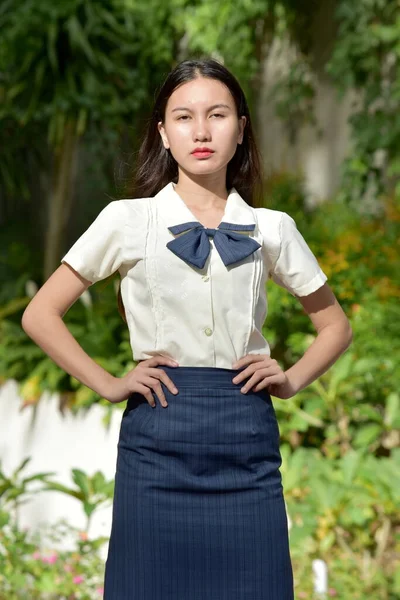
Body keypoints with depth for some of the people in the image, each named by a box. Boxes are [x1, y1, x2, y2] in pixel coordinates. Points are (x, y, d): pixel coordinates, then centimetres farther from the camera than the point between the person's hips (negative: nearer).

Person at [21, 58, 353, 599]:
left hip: (248, 446, 2)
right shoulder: (127, 221, 2)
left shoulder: (272, 229, 7)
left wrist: (292, 380, 3)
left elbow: (335, 326, 20)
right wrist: (108, 385, -3)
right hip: (158, 439, -1)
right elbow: (40, 314, 5)